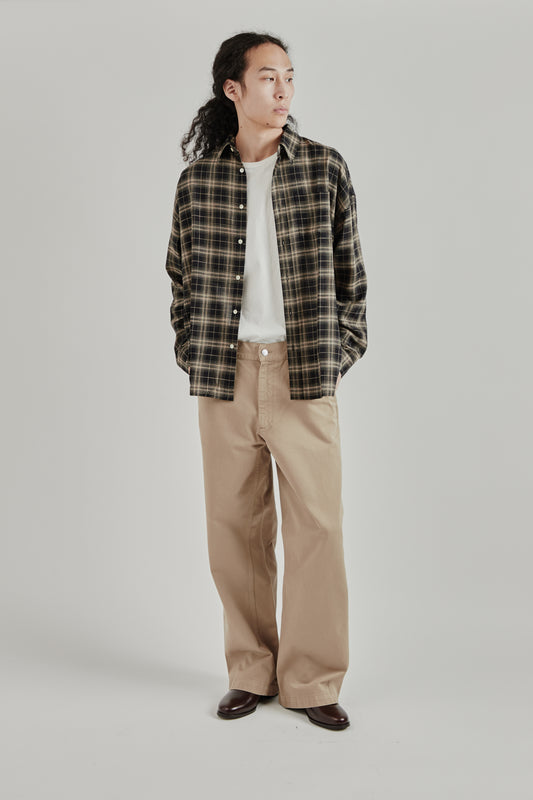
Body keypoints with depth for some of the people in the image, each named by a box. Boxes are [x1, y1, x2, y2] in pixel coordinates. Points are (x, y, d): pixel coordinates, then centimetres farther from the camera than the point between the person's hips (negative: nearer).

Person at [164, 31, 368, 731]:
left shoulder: (325, 167, 4)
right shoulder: (198, 178, 6)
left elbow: (350, 271, 8)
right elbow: (181, 273, 15)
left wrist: (343, 351, 4)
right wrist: (191, 353, 9)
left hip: (304, 372, -1)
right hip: (226, 373, 1)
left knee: (317, 524, -1)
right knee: (234, 525, 6)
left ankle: (313, 680, 14)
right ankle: (251, 673, 22)